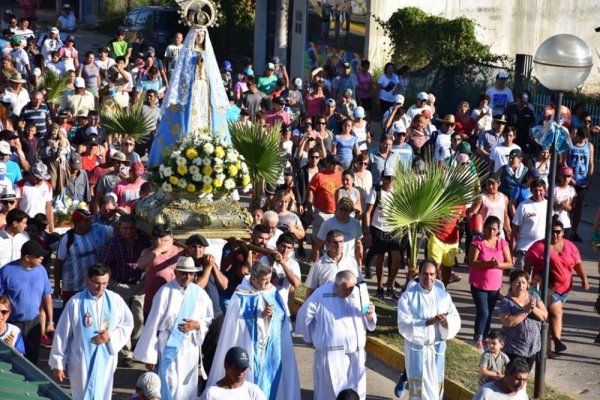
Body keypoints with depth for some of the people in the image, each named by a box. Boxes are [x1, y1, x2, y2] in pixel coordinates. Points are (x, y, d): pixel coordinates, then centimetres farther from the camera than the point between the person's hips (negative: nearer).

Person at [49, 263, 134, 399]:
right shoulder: (75, 302, -9)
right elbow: (62, 334, -3)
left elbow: (128, 324, 9)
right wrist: (58, 364, -1)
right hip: (81, 362, -2)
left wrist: (111, 336, -11)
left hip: (105, 360, 2)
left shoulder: (116, 300, -2)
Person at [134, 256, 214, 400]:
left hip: (190, 347, 4)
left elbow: (209, 319, 11)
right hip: (168, 346, -4)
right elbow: (153, 324, -8)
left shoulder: (200, 293, -1)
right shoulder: (165, 292, -12)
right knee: (169, 385, -8)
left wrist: (197, 325, -12)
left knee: (187, 387, 10)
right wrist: (150, 355, -7)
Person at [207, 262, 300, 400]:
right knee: (249, 379, -1)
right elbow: (238, 322, -9)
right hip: (249, 347, -4)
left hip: (272, 347, 4)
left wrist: (272, 314, -14)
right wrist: (260, 314, -15)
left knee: (269, 378, 7)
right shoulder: (242, 295, -9)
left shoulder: (273, 292, 3)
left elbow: (282, 318, 6)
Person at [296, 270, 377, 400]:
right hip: (330, 353, -3)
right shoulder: (321, 294, -9)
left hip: (355, 352, 3)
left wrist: (370, 315, -17)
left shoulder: (359, 294, 0)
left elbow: (369, 323, 6)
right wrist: (311, 338, 9)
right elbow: (304, 315, 2)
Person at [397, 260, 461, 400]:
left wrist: (445, 321, -25)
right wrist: (429, 322, -27)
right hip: (417, 348, -3)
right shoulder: (408, 296, -10)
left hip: (437, 347, 3)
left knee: (435, 385, 11)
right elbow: (404, 325, -17)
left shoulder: (443, 295, 0)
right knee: (419, 387, -1)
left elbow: (456, 322, -2)